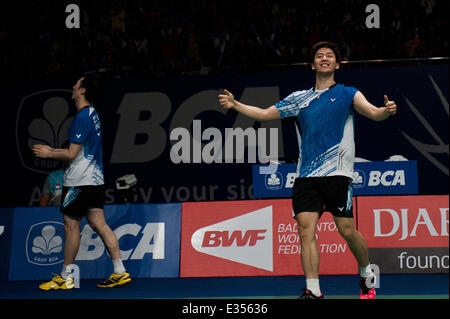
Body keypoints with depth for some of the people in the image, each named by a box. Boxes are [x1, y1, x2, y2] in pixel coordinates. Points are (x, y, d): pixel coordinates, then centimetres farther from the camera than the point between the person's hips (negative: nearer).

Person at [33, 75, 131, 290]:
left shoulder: (82, 117, -16)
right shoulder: (92, 114, 14)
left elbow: (72, 153, -18)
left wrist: (49, 154, -3)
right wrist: (52, 150, 24)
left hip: (79, 181, -9)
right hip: (95, 179, 9)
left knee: (71, 226, -1)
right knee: (99, 224, 6)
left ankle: (65, 278, 5)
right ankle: (120, 272, 0)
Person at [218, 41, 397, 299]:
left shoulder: (347, 94, 6)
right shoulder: (299, 98, 17)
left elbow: (373, 113, -7)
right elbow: (264, 114, 24)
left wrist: (386, 111, -29)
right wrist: (235, 105, 13)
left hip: (336, 173, -3)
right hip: (306, 176, 4)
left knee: (347, 230, -5)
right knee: (306, 229, -9)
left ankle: (367, 276, 21)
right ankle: (313, 291, -8)